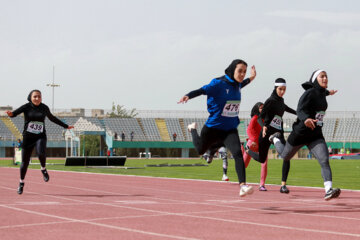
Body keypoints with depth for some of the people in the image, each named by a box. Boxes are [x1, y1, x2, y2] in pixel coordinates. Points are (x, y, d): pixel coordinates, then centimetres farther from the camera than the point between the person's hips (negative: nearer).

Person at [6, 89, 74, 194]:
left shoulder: (44, 108, 5)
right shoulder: (27, 107, -4)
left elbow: (52, 118, 23)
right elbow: (16, 112, -20)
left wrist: (66, 126, 31)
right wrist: (11, 114, -45)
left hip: (40, 137, 1)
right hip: (28, 137, -1)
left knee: (41, 152, -30)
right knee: (25, 162, 2)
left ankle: (43, 169, 1)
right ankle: (21, 182, 25)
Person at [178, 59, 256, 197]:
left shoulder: (237, 84, 2)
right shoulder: (219, 83, -19)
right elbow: (202, 90, -30)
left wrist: (250, 79, 22)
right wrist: (188, 96, -46)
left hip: (230, 129, 4)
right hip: (214, 127, -4)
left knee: (237, 153, -21)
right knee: (200, 150, 22)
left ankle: (243, 186, -26)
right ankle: (193, 129, 54)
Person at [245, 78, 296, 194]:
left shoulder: (281, 100, 10)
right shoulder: (270, 101, -12)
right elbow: (260, 117, -18)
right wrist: (263, 126, -38)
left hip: (278, 133, 6)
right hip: (267, 132, -6)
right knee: (262, 159, 10)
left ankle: (283, 185, -16)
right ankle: (248, 150, 46)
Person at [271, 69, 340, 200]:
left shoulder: (321, 93, 6)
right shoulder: (309, 93, -18)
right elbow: (300, 110, -33)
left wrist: (328, 92, 53)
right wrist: (306, 119, -54)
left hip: (316, 135, 5)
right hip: (300, 134, -5)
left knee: (324, 161, -18)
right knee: (285, 156, 19)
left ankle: (328, 190, -28)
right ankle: (275, 139, 51)